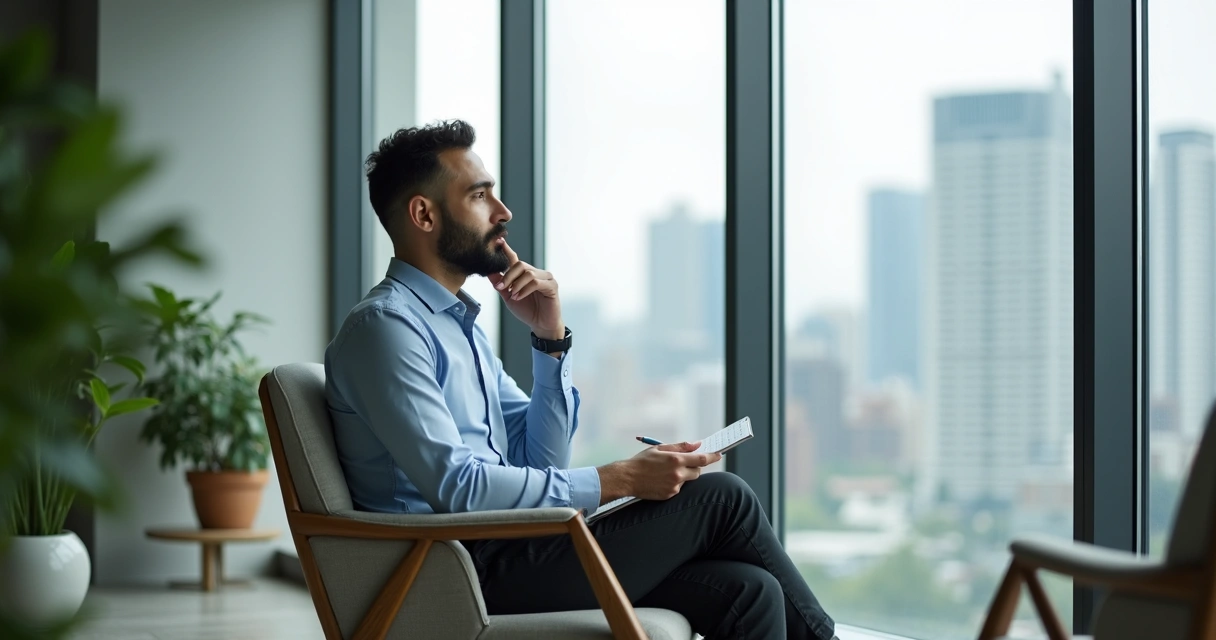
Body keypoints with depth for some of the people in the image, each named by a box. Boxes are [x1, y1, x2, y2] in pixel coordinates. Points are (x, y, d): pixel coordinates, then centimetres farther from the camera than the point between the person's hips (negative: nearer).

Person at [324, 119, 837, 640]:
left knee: (746, 591, -8)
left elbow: (541, 460, 16)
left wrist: (550, 338, 3)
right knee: (720, 498, -6)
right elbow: (456, 488, -20)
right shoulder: (384, 325, -11)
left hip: (505, 554, 9)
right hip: (466, 573, -9)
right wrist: (619, 480, -17)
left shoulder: (461, 322, 19)